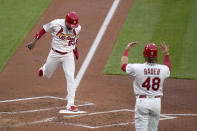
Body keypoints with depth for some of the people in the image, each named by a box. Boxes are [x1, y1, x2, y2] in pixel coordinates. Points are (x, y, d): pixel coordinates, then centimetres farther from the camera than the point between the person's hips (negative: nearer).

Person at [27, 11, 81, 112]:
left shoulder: (77, 28, -11)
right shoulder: (56, 24, -20)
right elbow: (44, 29, -5)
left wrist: (75, 49, 15)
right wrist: (34, 41, -8)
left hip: (68, 55, 0)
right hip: (55, 54, 0)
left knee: (70, 77, -12)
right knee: (47, 75, 17)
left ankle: (70, 104, -9)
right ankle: (43, 70, 58)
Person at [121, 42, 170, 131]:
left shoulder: (137, 68, -12)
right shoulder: (163, 69, -4)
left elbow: (123, 65, 9)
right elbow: (168, 69, 24)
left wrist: (126, 50, 19)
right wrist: (166, 54, 27)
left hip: (142, 101, -3)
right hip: (156, 102, 3)